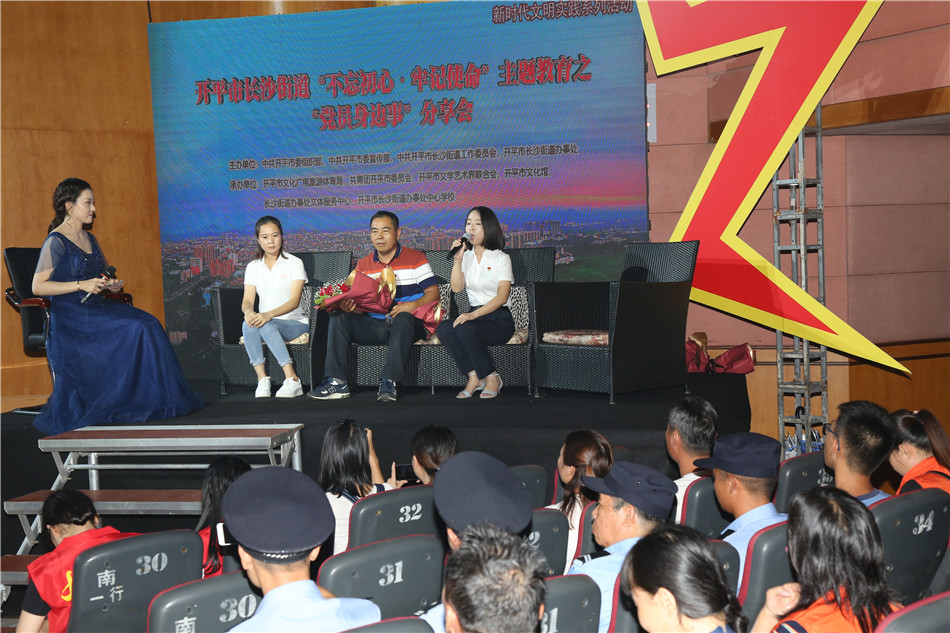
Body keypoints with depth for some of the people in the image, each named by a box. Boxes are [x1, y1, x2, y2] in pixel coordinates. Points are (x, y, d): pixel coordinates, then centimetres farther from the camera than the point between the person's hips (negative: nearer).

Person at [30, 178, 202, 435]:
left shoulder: (90, 239, 18)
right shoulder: (56, 242, -7)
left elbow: (105, 274, 33)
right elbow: (38, 287, -14)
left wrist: (111, 284, 8)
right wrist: (81, 285, -19)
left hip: (97, 308, 7)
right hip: (69, 316, -7)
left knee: (148, 325, -17)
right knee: (134, 331, -26)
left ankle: (159, 400, -16)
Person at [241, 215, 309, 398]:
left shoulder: (294, 263, 0)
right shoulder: (253, 267, 12)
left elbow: (294, 301, -12)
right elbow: (247, 300, 0)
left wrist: (269, 315, -30)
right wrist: (249, 311, -27)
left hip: (295, 322, -3)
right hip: (266, 322, 3)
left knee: (266, 326, -35)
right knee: (248, 324, -31)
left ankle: (292, 379, -39)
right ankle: (262, 379, -37)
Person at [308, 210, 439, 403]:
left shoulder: (415, 258, 3)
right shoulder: (363, 265, 14)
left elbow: (433, 293, -3)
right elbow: (360, 305, 10)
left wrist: (412, 305, -23)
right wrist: (349, 306, -16)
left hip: (409, 324, -4)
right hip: (374, 325, 4)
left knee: (403, 317, -38)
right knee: (339, 317, -17)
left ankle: (389, 382, -43)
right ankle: (336, 382, -25)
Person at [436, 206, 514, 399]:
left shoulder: (501, 258, 0)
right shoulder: (466, 257, 15)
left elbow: (502, 296, -12)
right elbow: (456, 288, 2)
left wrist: (474, 314, -24)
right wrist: (457, 260, -9)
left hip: (499, 319, -5)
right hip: (475, 315, 5)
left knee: (464, 329, -35)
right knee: (443, 328, -27)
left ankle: (491, 378, -18)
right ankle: (474, 376, -19)